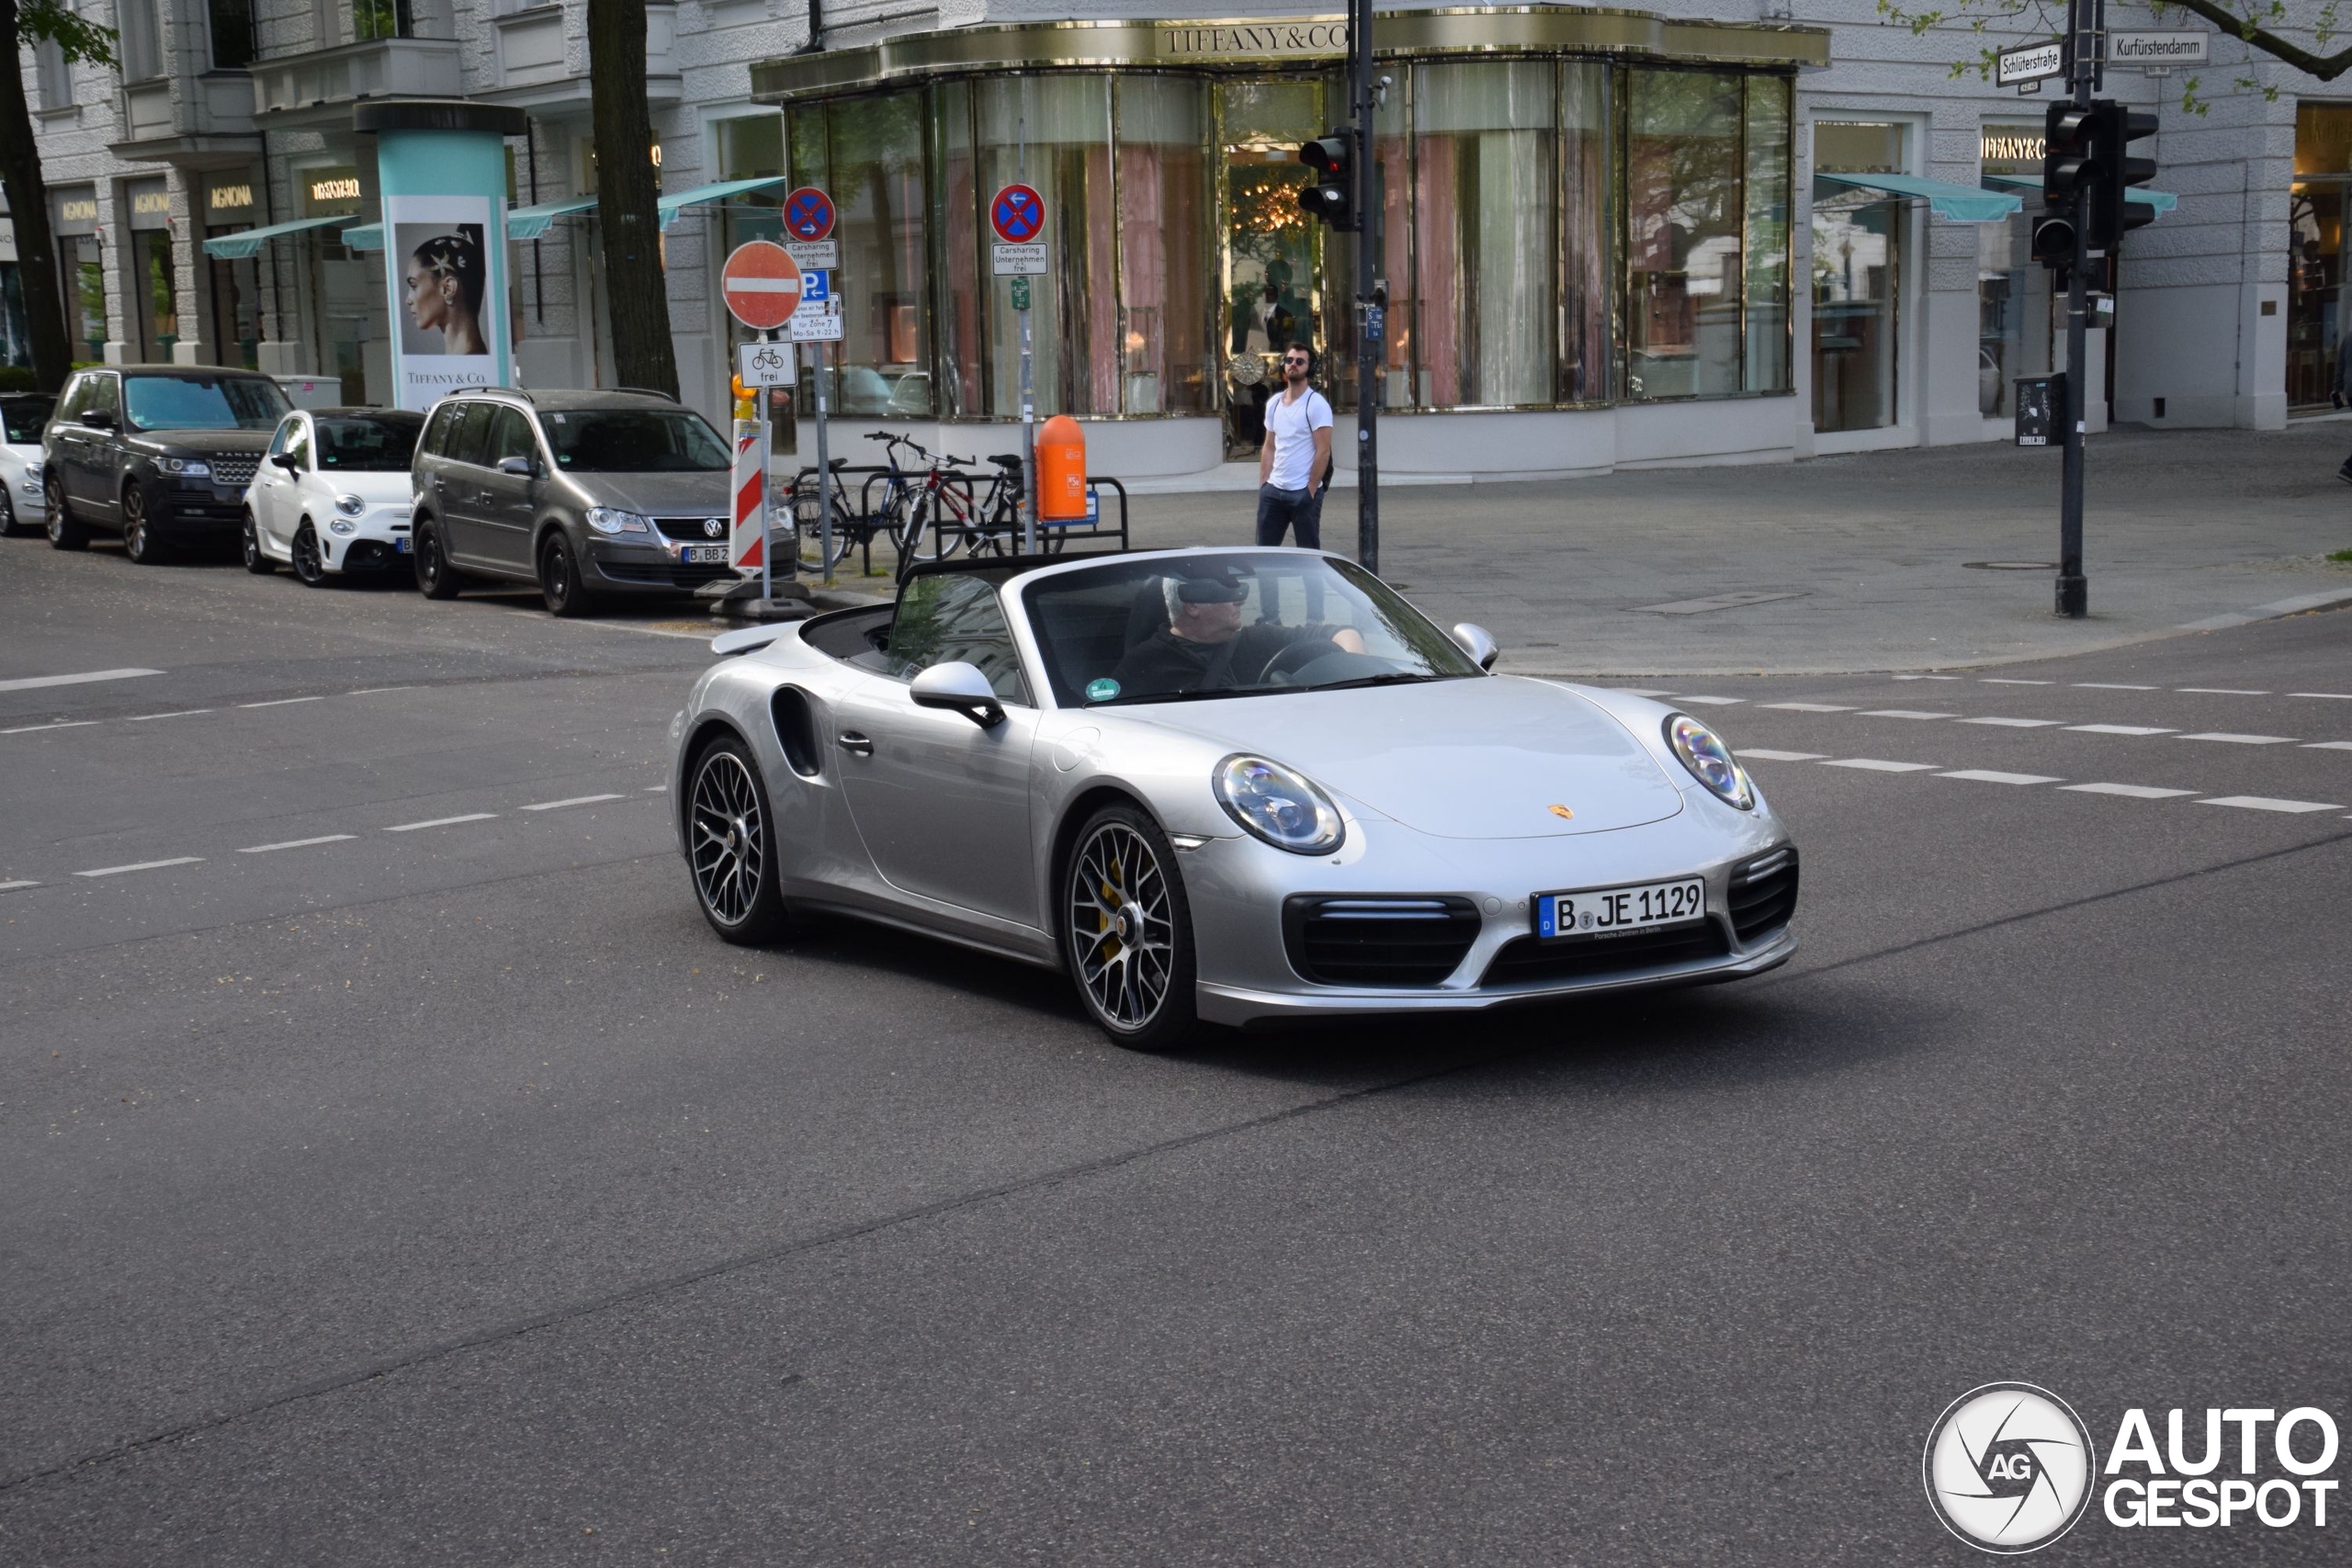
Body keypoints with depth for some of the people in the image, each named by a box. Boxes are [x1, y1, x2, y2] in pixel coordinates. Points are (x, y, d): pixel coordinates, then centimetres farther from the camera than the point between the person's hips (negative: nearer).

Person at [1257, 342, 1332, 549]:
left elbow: (1323, 451, -12)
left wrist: (1311, 490, -15)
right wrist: (1263, 484, 8)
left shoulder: (1316, 404, -8)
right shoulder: (1274, 403, 11)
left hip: (1304, 493, -6)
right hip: (1273, 491, 6)